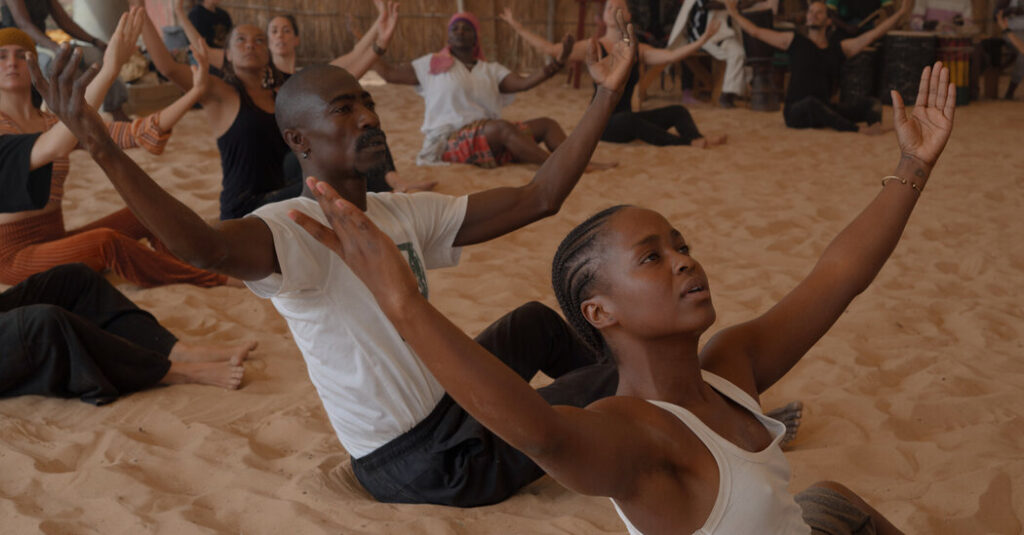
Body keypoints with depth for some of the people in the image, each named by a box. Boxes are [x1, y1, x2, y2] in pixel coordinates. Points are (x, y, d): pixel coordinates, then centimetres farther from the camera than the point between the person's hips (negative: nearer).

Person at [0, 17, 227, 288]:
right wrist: (108, 70, -41)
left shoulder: (53, 123, 7)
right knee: (106, 241, -32)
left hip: (55, 242, 8)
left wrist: (196, 90, -14)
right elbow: (52, 148, -34)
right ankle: (209, 282, -17)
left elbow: (135, 133, -2)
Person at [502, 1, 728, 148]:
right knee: (628, 120, -38)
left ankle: (698, 139, -41)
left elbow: (671, 55, -7)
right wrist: (518, 27, -15)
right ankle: (686, 141, -39)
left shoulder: (638, 50, 7)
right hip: (602, 122, -5)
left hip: (627, 118, 5)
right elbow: (549, 49, -11)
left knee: (677, 111, -14)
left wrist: (703, 40, -18)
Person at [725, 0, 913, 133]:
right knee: (811, 102, -40)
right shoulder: (794, 41, 8)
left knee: (871, 104, -13)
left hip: (825, 110, 4)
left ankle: (874, 125, -48)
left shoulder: (840, 47, 14)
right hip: (796, 112, -4)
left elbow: (874, 33, 14)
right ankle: (860, 129, -45)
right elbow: (756, 32, 11)